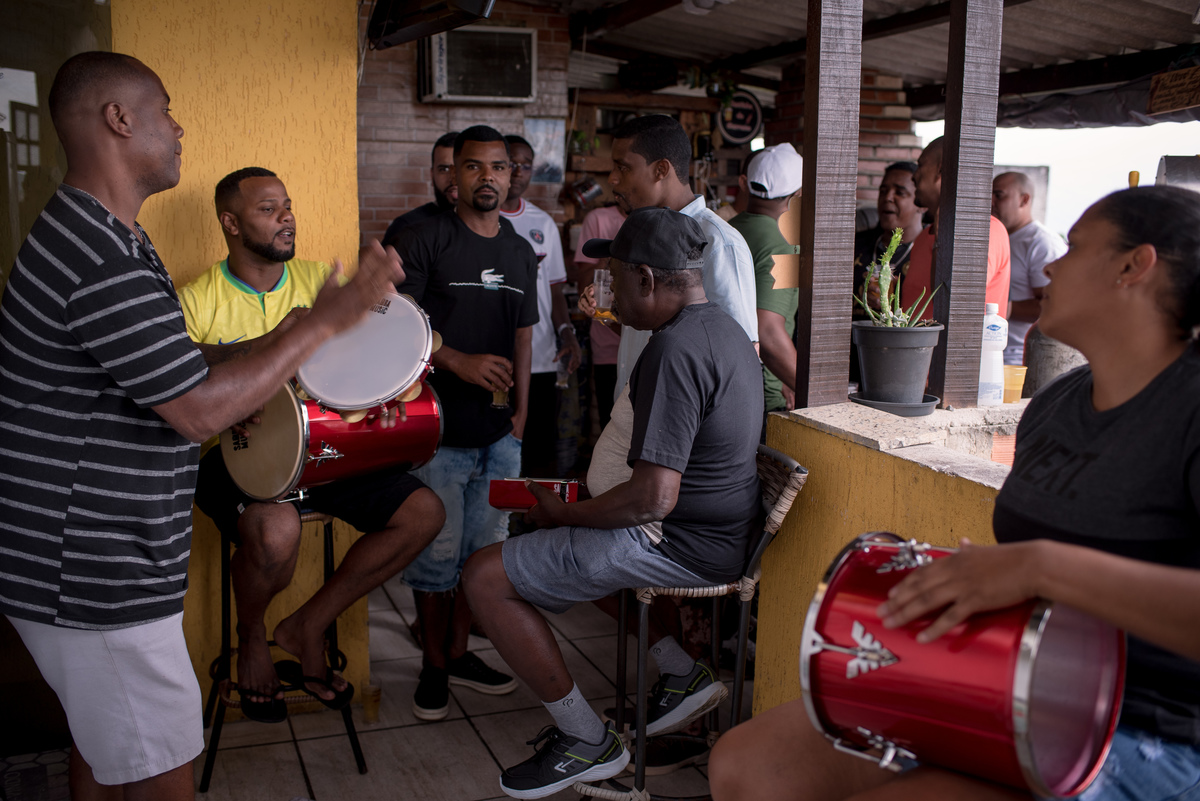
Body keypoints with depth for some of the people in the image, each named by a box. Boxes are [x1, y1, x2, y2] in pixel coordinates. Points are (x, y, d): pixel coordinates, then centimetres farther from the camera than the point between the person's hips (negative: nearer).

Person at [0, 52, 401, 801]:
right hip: (96, 579, -11)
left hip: (83, 561, 11)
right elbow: (201, 409, -24)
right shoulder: (103, 259, -25)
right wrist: (325, 320, -18)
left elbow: (176, 365, 15)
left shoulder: (95, 235, 11)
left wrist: (286, 341, 5)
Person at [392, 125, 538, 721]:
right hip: (440, 429, -5)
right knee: (437, 552, 0)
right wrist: (459, 362, -18)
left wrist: (521, 410, 10)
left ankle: (459, 653, 27)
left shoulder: (521, 253, 14)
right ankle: (433, 667, 16)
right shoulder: (425, 241, -4)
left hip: (500, 433, 5)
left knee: (484, 550, 12)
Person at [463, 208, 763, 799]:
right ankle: (678, 671, 21)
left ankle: (589, 743, 1)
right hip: (719, 528, 11)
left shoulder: (674, 350, -24)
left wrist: (563, 513, -13)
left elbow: (654, 499, -29)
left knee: (486, 577, -9)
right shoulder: (722, 327, 9)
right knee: (557, 536, 29)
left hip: (684, 546, -11)